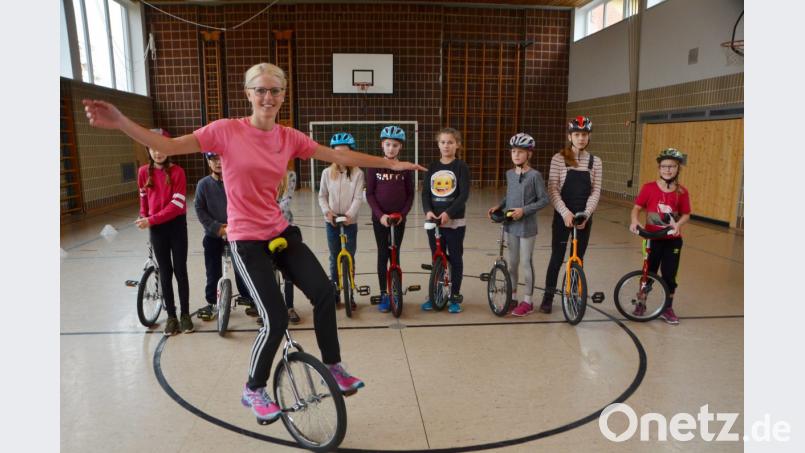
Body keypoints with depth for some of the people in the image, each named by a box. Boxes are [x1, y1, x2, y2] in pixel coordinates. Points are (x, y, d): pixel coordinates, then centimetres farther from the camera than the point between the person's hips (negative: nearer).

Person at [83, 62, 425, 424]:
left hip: (281, 232, 5)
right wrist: (120, 122, -25)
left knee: (324, 293, -6)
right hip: (247, 241, -4)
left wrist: (391, 164, 6)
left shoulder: (289, 137, 1)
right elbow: (168, 146, -11)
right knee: (276, 320, -9)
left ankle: (333, 367, 18)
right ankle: (253, 391, 19)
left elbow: (340, 156, 5)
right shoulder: (227, 130, -10)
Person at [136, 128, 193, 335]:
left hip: (177, 225, -3)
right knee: (165, 272, 9)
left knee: (180, 271, 5)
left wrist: (151, 220, -18)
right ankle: (171, 316, 18)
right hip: (156, 228, 3)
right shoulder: (143, 172, 0)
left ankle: (185, 314, 17)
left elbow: (177, 204, -16)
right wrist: (144, 219, 4)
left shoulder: (177, 171, -11)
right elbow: (143, 199, 15)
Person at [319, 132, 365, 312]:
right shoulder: (327, 173, 0)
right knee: (334, 258, 10)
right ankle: (334, 294, 22)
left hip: (350, 222, -1)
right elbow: (322, 196, 5)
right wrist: (327, 211, -11)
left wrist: (350, 214, -22)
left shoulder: (357, 173, -4)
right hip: (331, 222, 2)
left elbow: (358, 198, -9)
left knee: (349, 258, 3)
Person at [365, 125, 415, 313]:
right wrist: (380, 214, -14)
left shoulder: (406, 168, -1)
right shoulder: (374, 166, -4)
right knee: (383, 254, 4)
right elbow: (369, 194, -4)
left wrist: (402, 214, -10)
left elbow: (410, 194, 3)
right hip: (380, 217, -1)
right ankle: (383, 294, 12)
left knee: (395, 254, 7)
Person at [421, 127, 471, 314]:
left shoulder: (461, 167, -4)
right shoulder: (432, 167, 7)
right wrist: (428, 211, -16)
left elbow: (464, 195, -13)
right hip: (434, 220, 3)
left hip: (455, 221, -3)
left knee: (455, 258, 6)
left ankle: (455, 296, 18)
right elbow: (425, 193, 2)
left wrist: (448, 212, -23)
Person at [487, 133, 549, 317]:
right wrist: (498, 206, 1)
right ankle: (512, 297, 27)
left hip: (526, 226, -5)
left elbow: (543, 200, -10)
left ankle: (527, 301, 16)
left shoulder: (535, 175, -12)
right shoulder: (509, 174, 6)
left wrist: (524, 210, -20)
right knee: (512, 262, 14)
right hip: (511, 225, 6)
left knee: (527, 262, 4)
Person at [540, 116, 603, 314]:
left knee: (578, 259, 9)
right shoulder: (558, 159, -5)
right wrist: (565, 212, -20)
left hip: (584, 217, 2)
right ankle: (548, 297, 17)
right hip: (563, 215, -2)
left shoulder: (595, 161, 3)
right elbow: (552, 190, -9)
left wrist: (586, 214, -14)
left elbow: (596, 192, 0)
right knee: (557, 257, 3)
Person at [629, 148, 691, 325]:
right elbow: (637, 207, -5)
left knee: (669, 276, 7)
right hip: (652, 238, -1)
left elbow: (686, 214, 1)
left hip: (673, 240, 1)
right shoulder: (649, 188, -8)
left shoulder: (682, 192, -5)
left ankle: (667, 309, 25)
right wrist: (634, 221, -24)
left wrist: (678, 224, -19)